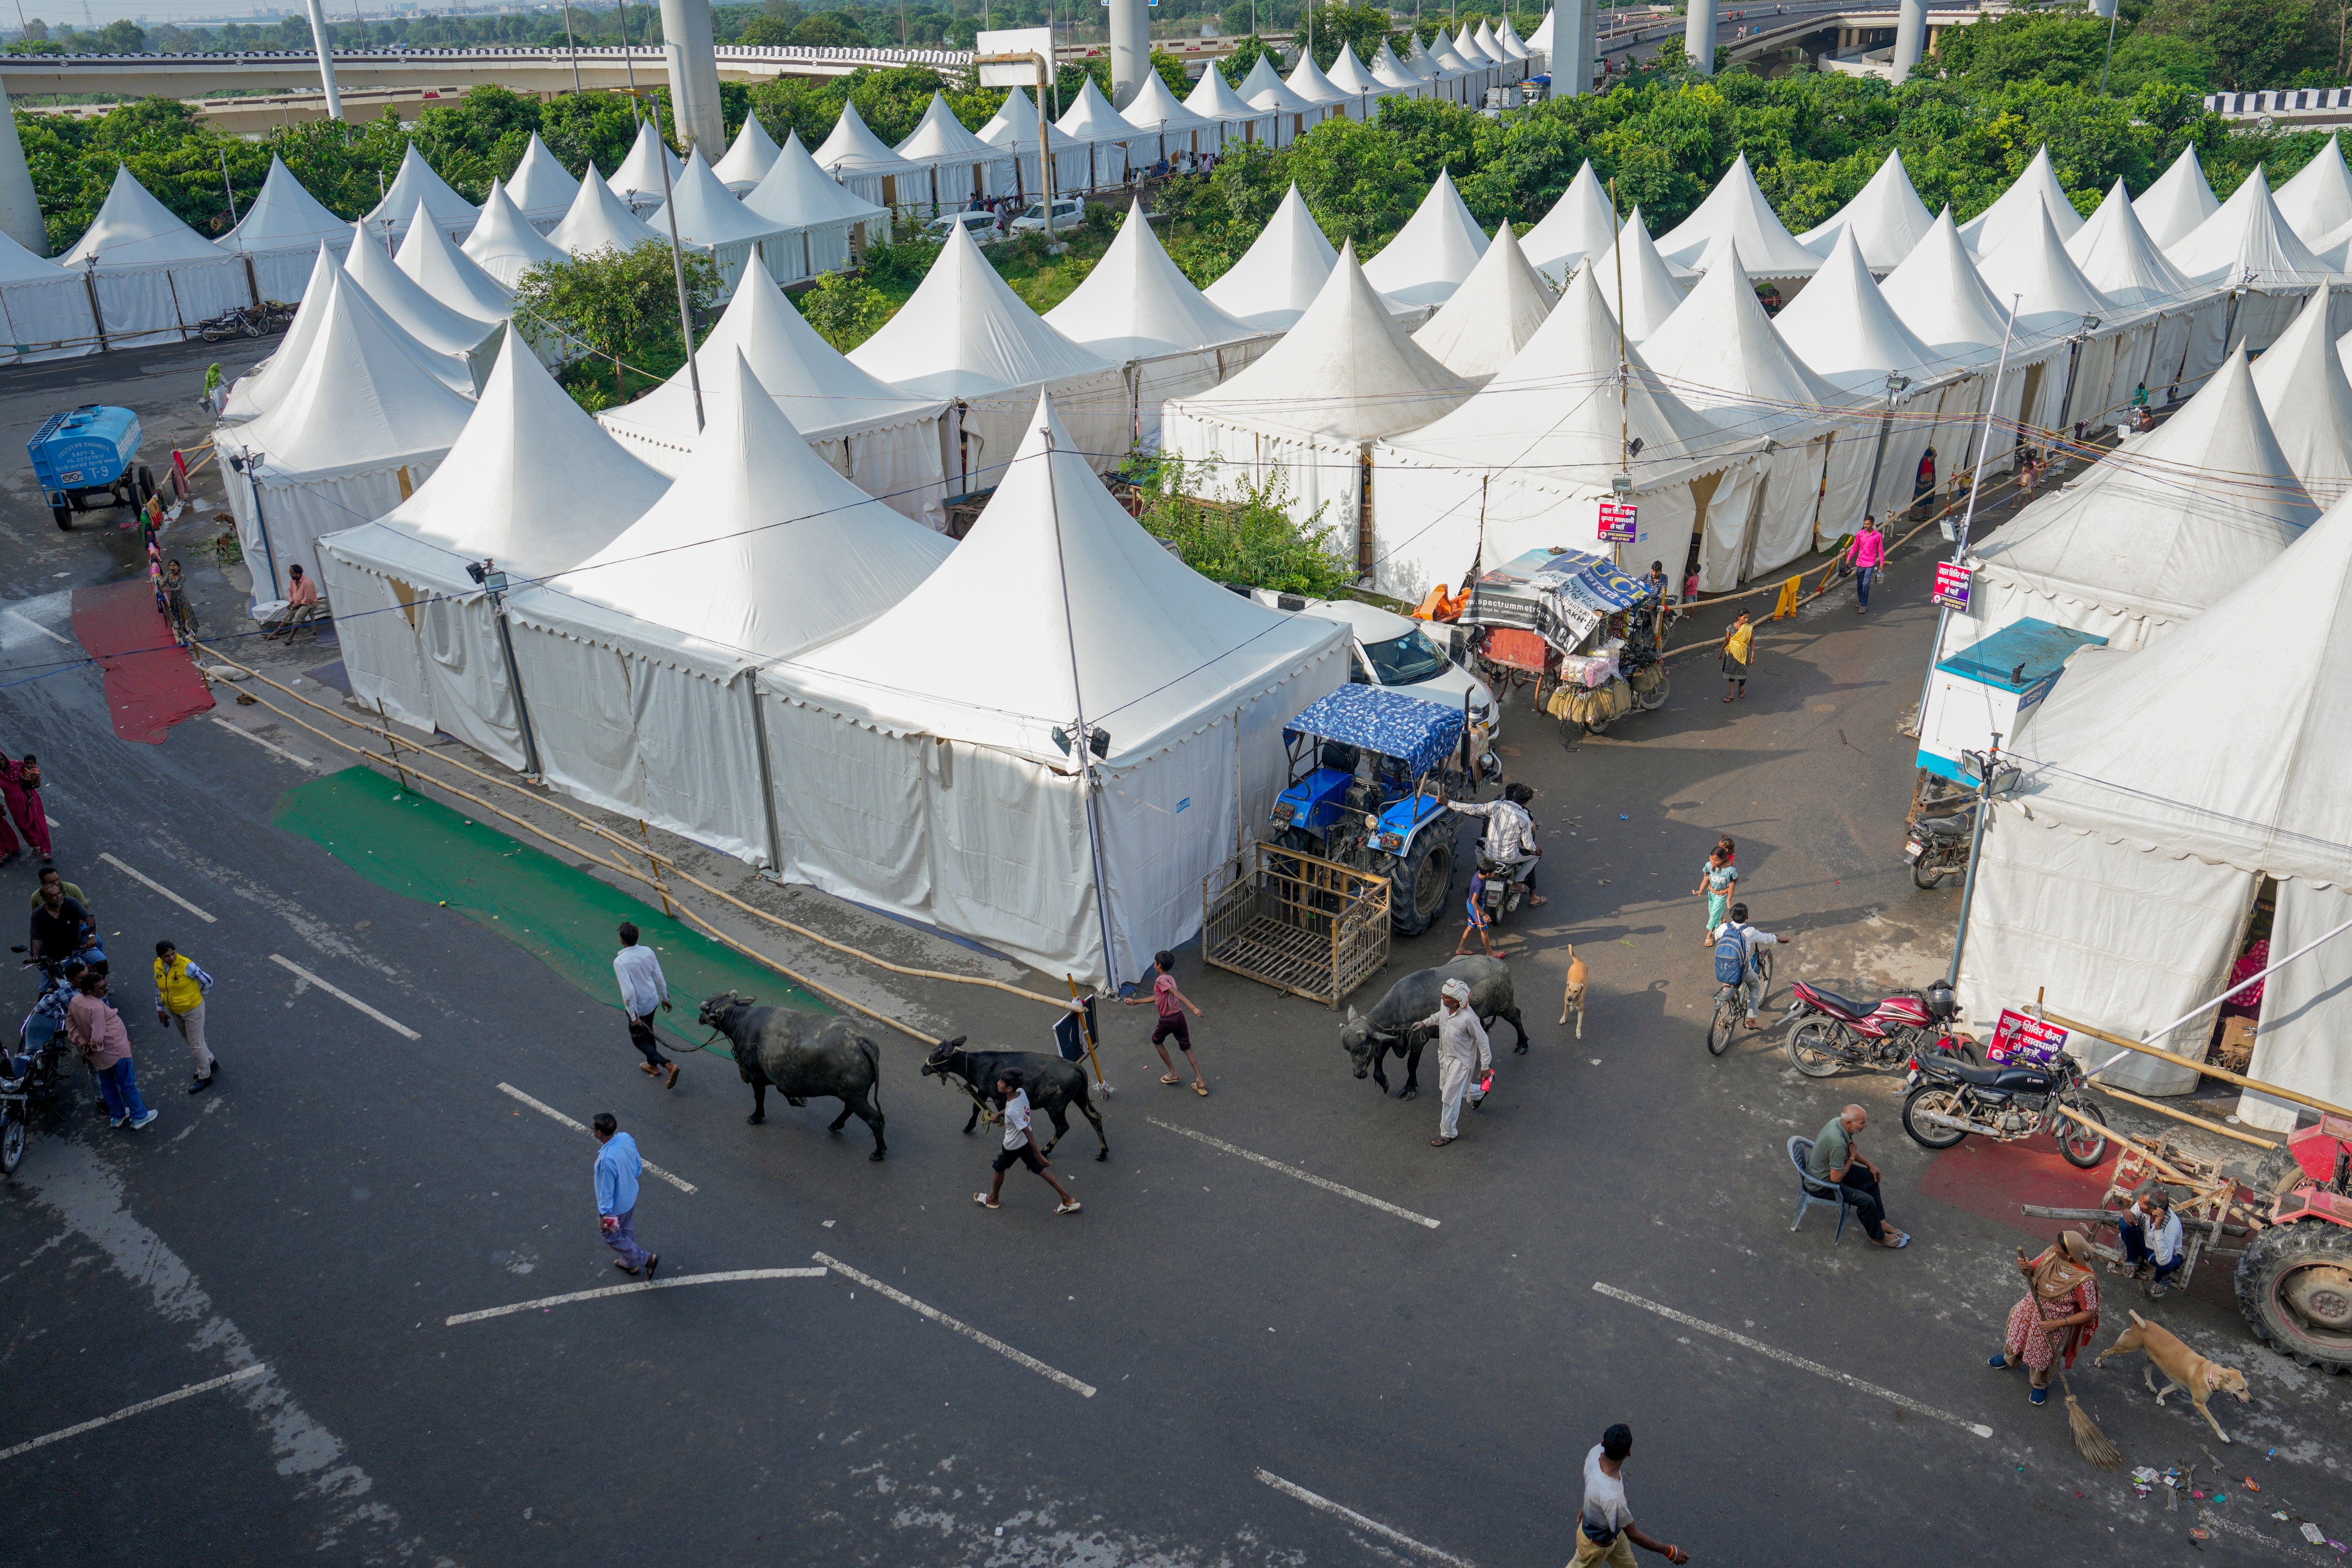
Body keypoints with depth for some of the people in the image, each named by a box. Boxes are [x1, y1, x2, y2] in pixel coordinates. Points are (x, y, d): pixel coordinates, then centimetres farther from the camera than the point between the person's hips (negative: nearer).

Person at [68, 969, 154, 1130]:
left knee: (107, 1083, 23)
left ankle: (117, 1116, 39)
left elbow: (70, 1024, 3)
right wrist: (93, 1048, -14)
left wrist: (82, 1042, -2)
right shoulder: (98, 1008, -34)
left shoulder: (74, 1002, -8)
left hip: (99, 1056, 8)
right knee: (128, 1084, 9)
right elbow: (98, 1037, -35)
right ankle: (139, 1117, 22)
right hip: (115, 1051, -8)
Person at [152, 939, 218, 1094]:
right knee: (190, 1039, 24)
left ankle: (205, 1077, 21)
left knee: (196, 1044, 3)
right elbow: (159, 988, 6)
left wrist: (199, 997, -3)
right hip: (174, 1011, 7)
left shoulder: (186, 965, -28)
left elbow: (207, 981, -18)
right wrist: (160, 1009, 11)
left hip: (192, 1010, -7)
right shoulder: (158, 966, -9)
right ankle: (210, 1062, 45)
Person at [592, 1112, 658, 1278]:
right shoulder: (626, 1138, -18)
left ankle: (647, 1259, 22)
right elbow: (638, 1164, 0)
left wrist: (604, 1214, -13)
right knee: (627, 1231, 29)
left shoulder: (606, 1160, -40)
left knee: (612, 1238, 20)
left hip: (616, 1206, -7)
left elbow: (607, 1191, -27)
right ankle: (629, 1263, 50)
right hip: (631, 1196, 7)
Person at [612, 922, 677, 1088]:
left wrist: (634, 1016, -23)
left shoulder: (620, 962, -28)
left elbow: (628, 991, -30)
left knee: (639, 1041, 13)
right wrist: (665, 998, 14)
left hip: (638, 1008, -6)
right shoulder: (648, 952, -9)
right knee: (648, 1033, 29)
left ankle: (669, 1065, 0)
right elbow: (659, 977, 0)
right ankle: (653, 1065, 47)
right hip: (652, 1001, 6)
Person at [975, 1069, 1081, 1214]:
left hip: (1013, 1146, -7)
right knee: (1039, 1169, 19)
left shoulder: (1012, 1112, -37)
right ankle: (1067, 1198, 21)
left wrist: (1039, 1156, -27)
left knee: (999, 1169, 21)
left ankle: (993, 1199, 46)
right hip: (1026, 1143, 7)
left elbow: (1028, 1133, -33)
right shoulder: (1021, 1092, -15)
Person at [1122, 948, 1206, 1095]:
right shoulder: (1170, 978, 12)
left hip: (1168, 1020, -7)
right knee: (1187, 1048, 11)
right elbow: (1157, 997, 23)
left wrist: (1193, 1008, -40)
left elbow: (1178, 994, -30)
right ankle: (1200, 1081, 5)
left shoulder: (1160, 980, -17)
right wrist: (1136, 1002, 28)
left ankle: (1173, 1073, 25)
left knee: (1156, 1040, 22)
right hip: (1179, 1017, 7)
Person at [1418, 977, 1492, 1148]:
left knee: (1450, 1097, 1)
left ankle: (1448, 1133, 22)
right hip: (1445, 1055, 8)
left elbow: (1482, 1042, -22)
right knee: (1445, 1087, 26)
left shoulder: (1468, 1018, -36)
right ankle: (1478, 1094, 53)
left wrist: (1485, 1067, -13)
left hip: (1461, 1060, -8)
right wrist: (1425, 1023, 15)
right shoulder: (1444, 1005, -16)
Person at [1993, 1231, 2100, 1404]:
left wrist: (2057, 1324, -23)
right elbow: (2032, 1269, -5)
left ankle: (2040, 1386, 49)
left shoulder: (2084, 1280, -36)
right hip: (2032, 1305, 5)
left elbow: (2089, 1312, -24)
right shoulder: (2052, 1253, -21)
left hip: (2056, 1320, -5)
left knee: (2044, 1356, 18)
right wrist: (2025, 1267, -31)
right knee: (2017, 1331, 29)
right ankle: (2010, 1357, 62)